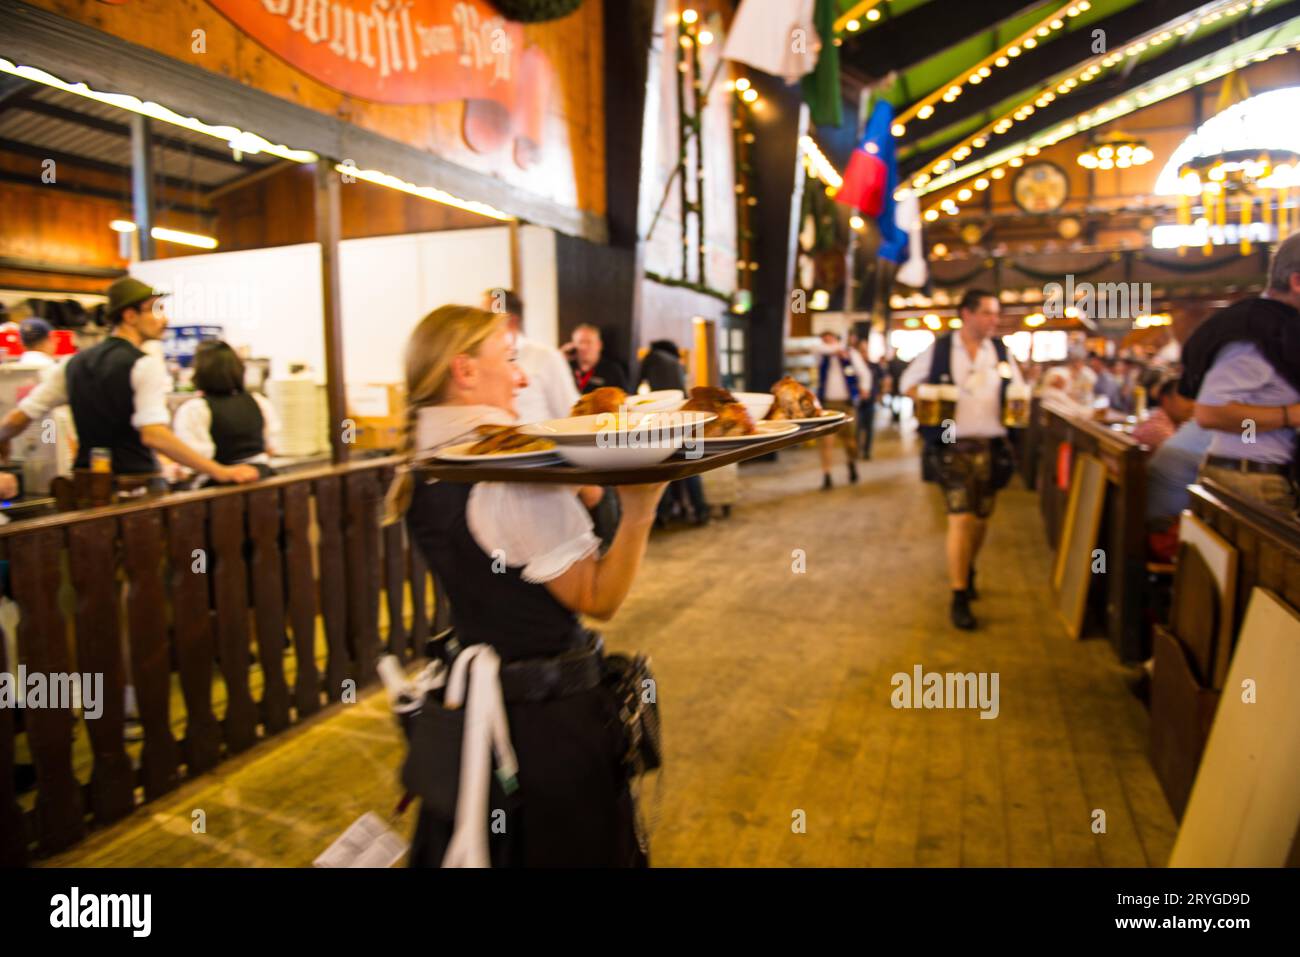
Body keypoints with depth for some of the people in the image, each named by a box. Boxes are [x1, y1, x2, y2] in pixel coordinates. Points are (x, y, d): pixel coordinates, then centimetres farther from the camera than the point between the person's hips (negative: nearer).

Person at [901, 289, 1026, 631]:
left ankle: (967, 571, 42)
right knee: (961, 518, -10)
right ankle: (959, 598, -2)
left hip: (991, 445, 4)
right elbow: (909, 382, 7)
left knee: (981, 517, 14)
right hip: (953, 445, -4)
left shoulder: (1000, 351, 8)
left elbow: (1017, 389, 18)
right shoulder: (938, 349, -1)